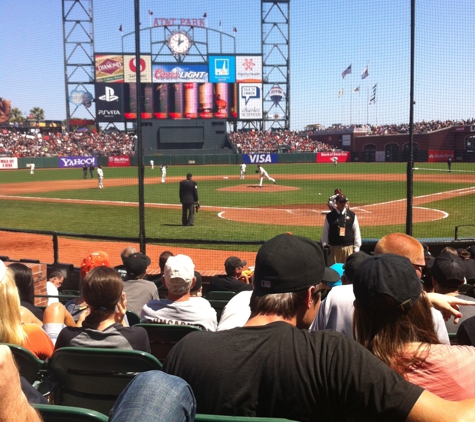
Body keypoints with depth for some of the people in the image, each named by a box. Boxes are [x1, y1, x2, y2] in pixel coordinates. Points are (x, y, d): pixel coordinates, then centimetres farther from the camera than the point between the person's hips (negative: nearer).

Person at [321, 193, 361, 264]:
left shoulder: (352, 215, 5)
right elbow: (325, 232, 7)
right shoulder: (330, 216, 4)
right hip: (334, 247, 0)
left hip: (349, 247, 0)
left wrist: (356, 248, 2)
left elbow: (356, 232, 6)